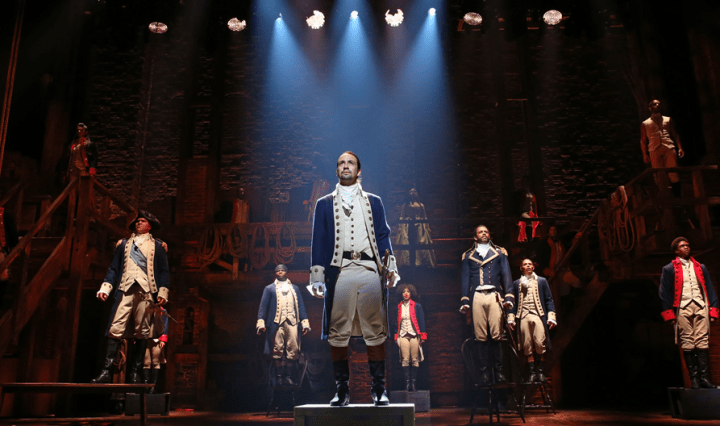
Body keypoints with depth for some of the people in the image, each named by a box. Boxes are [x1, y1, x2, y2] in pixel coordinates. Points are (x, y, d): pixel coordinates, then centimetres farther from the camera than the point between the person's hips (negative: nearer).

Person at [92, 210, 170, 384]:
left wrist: (163, 292, -1)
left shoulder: (157, 246, 17)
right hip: (125, 290, 1)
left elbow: (164, 271, 11)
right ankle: (106, 371, -9)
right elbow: (114, 268, 18)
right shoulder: (124, 244, 22)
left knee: (142, 333, -3)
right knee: (115, 330, -9)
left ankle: (135, 372, 3)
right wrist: (105, 288, 4)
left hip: (146, 291, -1)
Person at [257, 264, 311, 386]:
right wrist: (261, 322, -3)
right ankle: (278, 377, 1)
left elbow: (301, 306, 19)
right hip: (277, 322, -2)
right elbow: (263, 306, 9)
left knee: (293, 350, -4)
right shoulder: (269, 288, 14)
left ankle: (289, 377, 2)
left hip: (292, 322, 2)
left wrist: (305, 323, 11)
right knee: (277, 350, -5)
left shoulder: (294, 288, 21)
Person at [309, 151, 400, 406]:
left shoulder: (374, 202, 20)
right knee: (337, 333, -2)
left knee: (375, 332, -2)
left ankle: (378, 389, 8)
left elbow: (383, 236, 14)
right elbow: (318, 242, 12)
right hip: (339, 273, 0)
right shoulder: (324, 204, 18)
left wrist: (390, 267, 0)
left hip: (369, 271, 0)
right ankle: (342, 390, 8)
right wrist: (317, 277, 3)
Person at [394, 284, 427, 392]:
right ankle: (407, 382, 1)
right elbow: (397, 322, 14)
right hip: (403, 335, 1)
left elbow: (421, 321, 5)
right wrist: (396, 337, 8)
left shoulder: (417, 306, 5)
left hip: (414, 335, -1)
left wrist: (422, 336, -1)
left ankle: (413, 382, 4)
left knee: (415, 360, -2)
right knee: (405, 360, -3)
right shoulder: (399, 307, 11)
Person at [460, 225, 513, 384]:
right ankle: (484, 371, 3)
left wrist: (508, 297, -2)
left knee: (496, 335, -8)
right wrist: (465, 301, 6)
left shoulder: (499, 253, 17)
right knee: (481, 336, -3)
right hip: (476, 296, 1)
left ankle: (498, 370, 0)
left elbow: (506, 275, 11)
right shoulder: (468, 256, 18)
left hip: (494, 295, -1)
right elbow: (465, 279, 16)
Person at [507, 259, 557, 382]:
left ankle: (539, 371, 1)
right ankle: (532, 372, 3)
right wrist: (511, 318, 7)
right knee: (527, 347, -2)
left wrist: (551, 317, 2)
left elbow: (549, 300, 12)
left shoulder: (542, 281, 16)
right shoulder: (516, 283, 18)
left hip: (538, 316, -1)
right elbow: (513, 302, 16)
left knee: (539, 344, -11)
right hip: (523, 317, 1)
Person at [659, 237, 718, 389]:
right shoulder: (669, 269, 10)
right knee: (687, 342, -6)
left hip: (700, 307, 3)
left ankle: (704, 376, -7)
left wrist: (713, 310, 8)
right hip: (683, 308, -2)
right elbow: (664, 292, 5)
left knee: (702, 341, -7)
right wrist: (669, 314, -3)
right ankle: (693, 377, -4)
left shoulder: (700, 267, 21)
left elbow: (709, 289, 19)